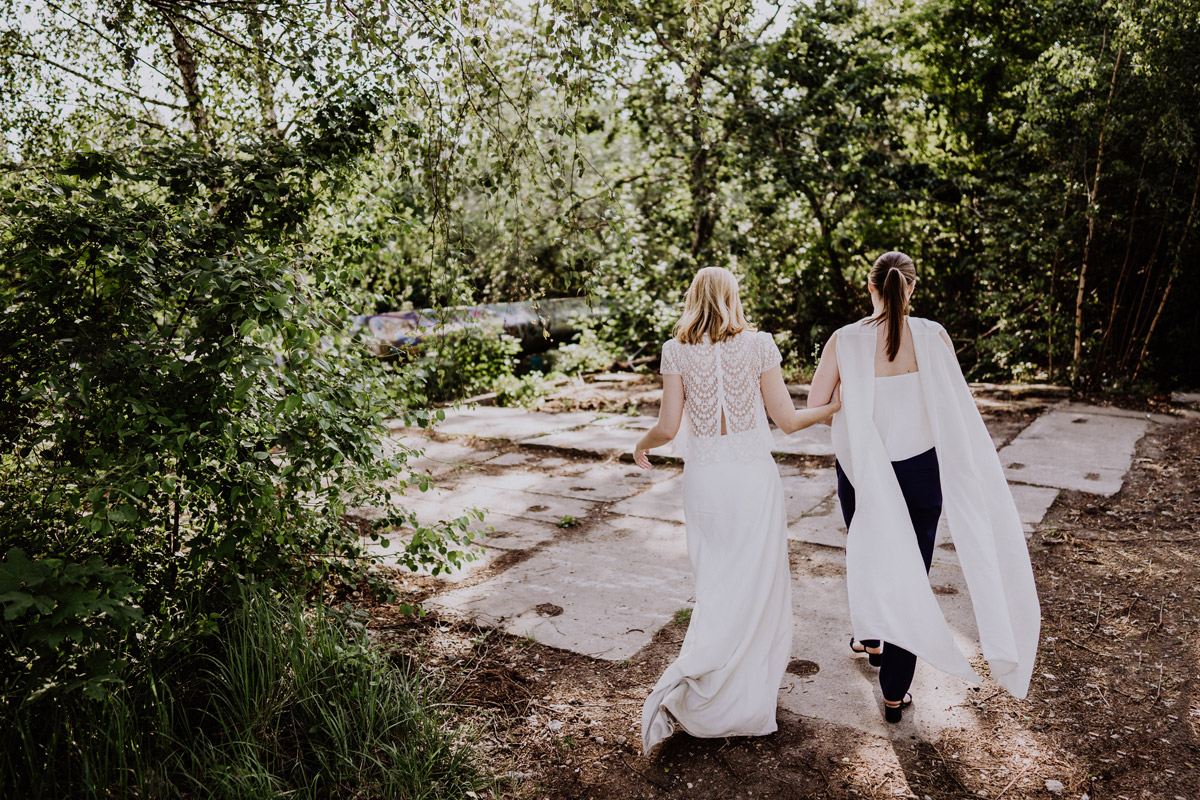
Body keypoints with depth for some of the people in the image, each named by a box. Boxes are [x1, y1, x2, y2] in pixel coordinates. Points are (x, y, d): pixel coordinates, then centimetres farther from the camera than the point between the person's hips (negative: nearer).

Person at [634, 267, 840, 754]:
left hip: (703, 476, 2)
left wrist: (642, 444, 17)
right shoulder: (758, 346, -5)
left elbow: (668, 427, -5)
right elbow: (786, 420, -3)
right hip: (753, 475, -2)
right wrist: (836, 405, 15)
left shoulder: (677, 352, -3)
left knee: (716, 584, 17)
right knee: (756, 584, 9)